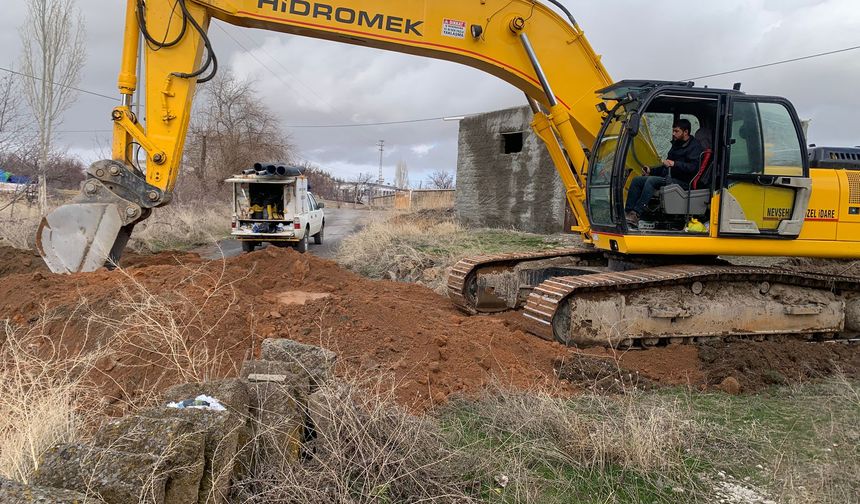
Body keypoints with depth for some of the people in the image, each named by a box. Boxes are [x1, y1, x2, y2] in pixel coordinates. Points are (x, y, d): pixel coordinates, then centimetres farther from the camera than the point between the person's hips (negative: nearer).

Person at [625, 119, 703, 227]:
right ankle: (628, 212, -17)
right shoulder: (677, 144, 24)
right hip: (668, 178, 9)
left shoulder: (695, 146, -3)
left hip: (682, 182, -9)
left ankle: (636, 214, -36)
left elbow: (693, 167, -19)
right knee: (636, 180, -5)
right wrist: (651, 170, 16)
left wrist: (674, 164, -24)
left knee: (651, 180, -32)